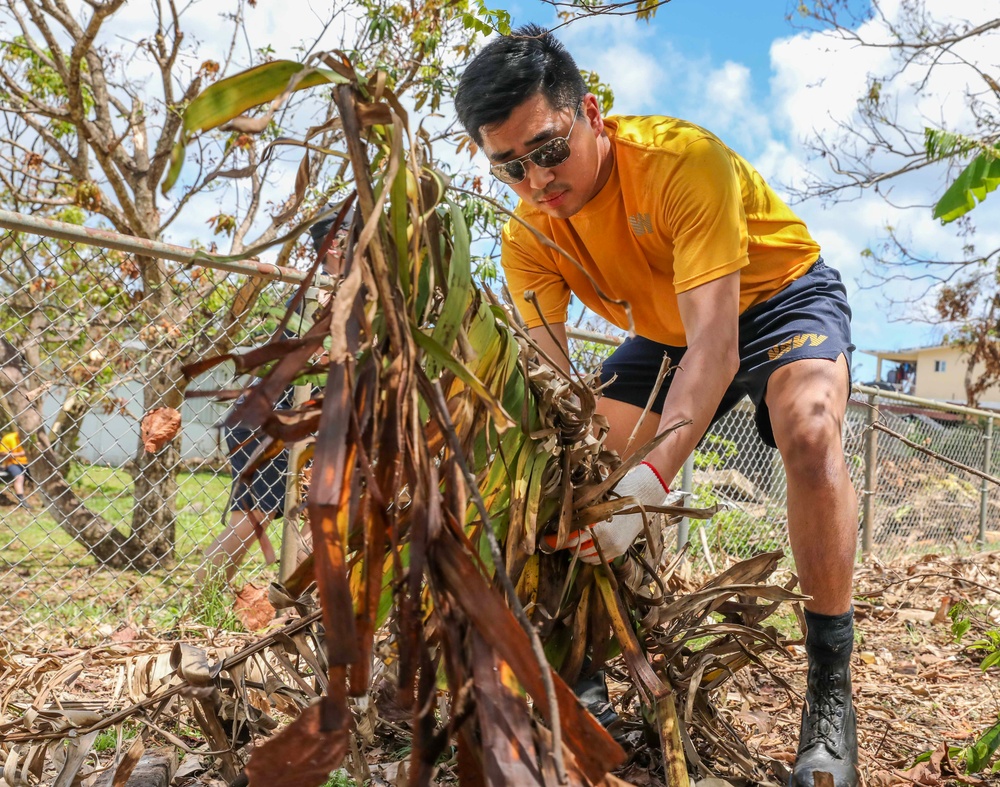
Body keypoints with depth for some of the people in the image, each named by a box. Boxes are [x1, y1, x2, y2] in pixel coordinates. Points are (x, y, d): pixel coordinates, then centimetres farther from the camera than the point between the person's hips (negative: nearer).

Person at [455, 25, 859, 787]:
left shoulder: (685, 160, -34)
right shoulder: (528, 237, -17)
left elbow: (715, 346, -41)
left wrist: (650, 479, -54)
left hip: (781, 296, -5)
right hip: (666, 330, 6)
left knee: (809, 430, -36)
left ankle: (830, 696, -22)